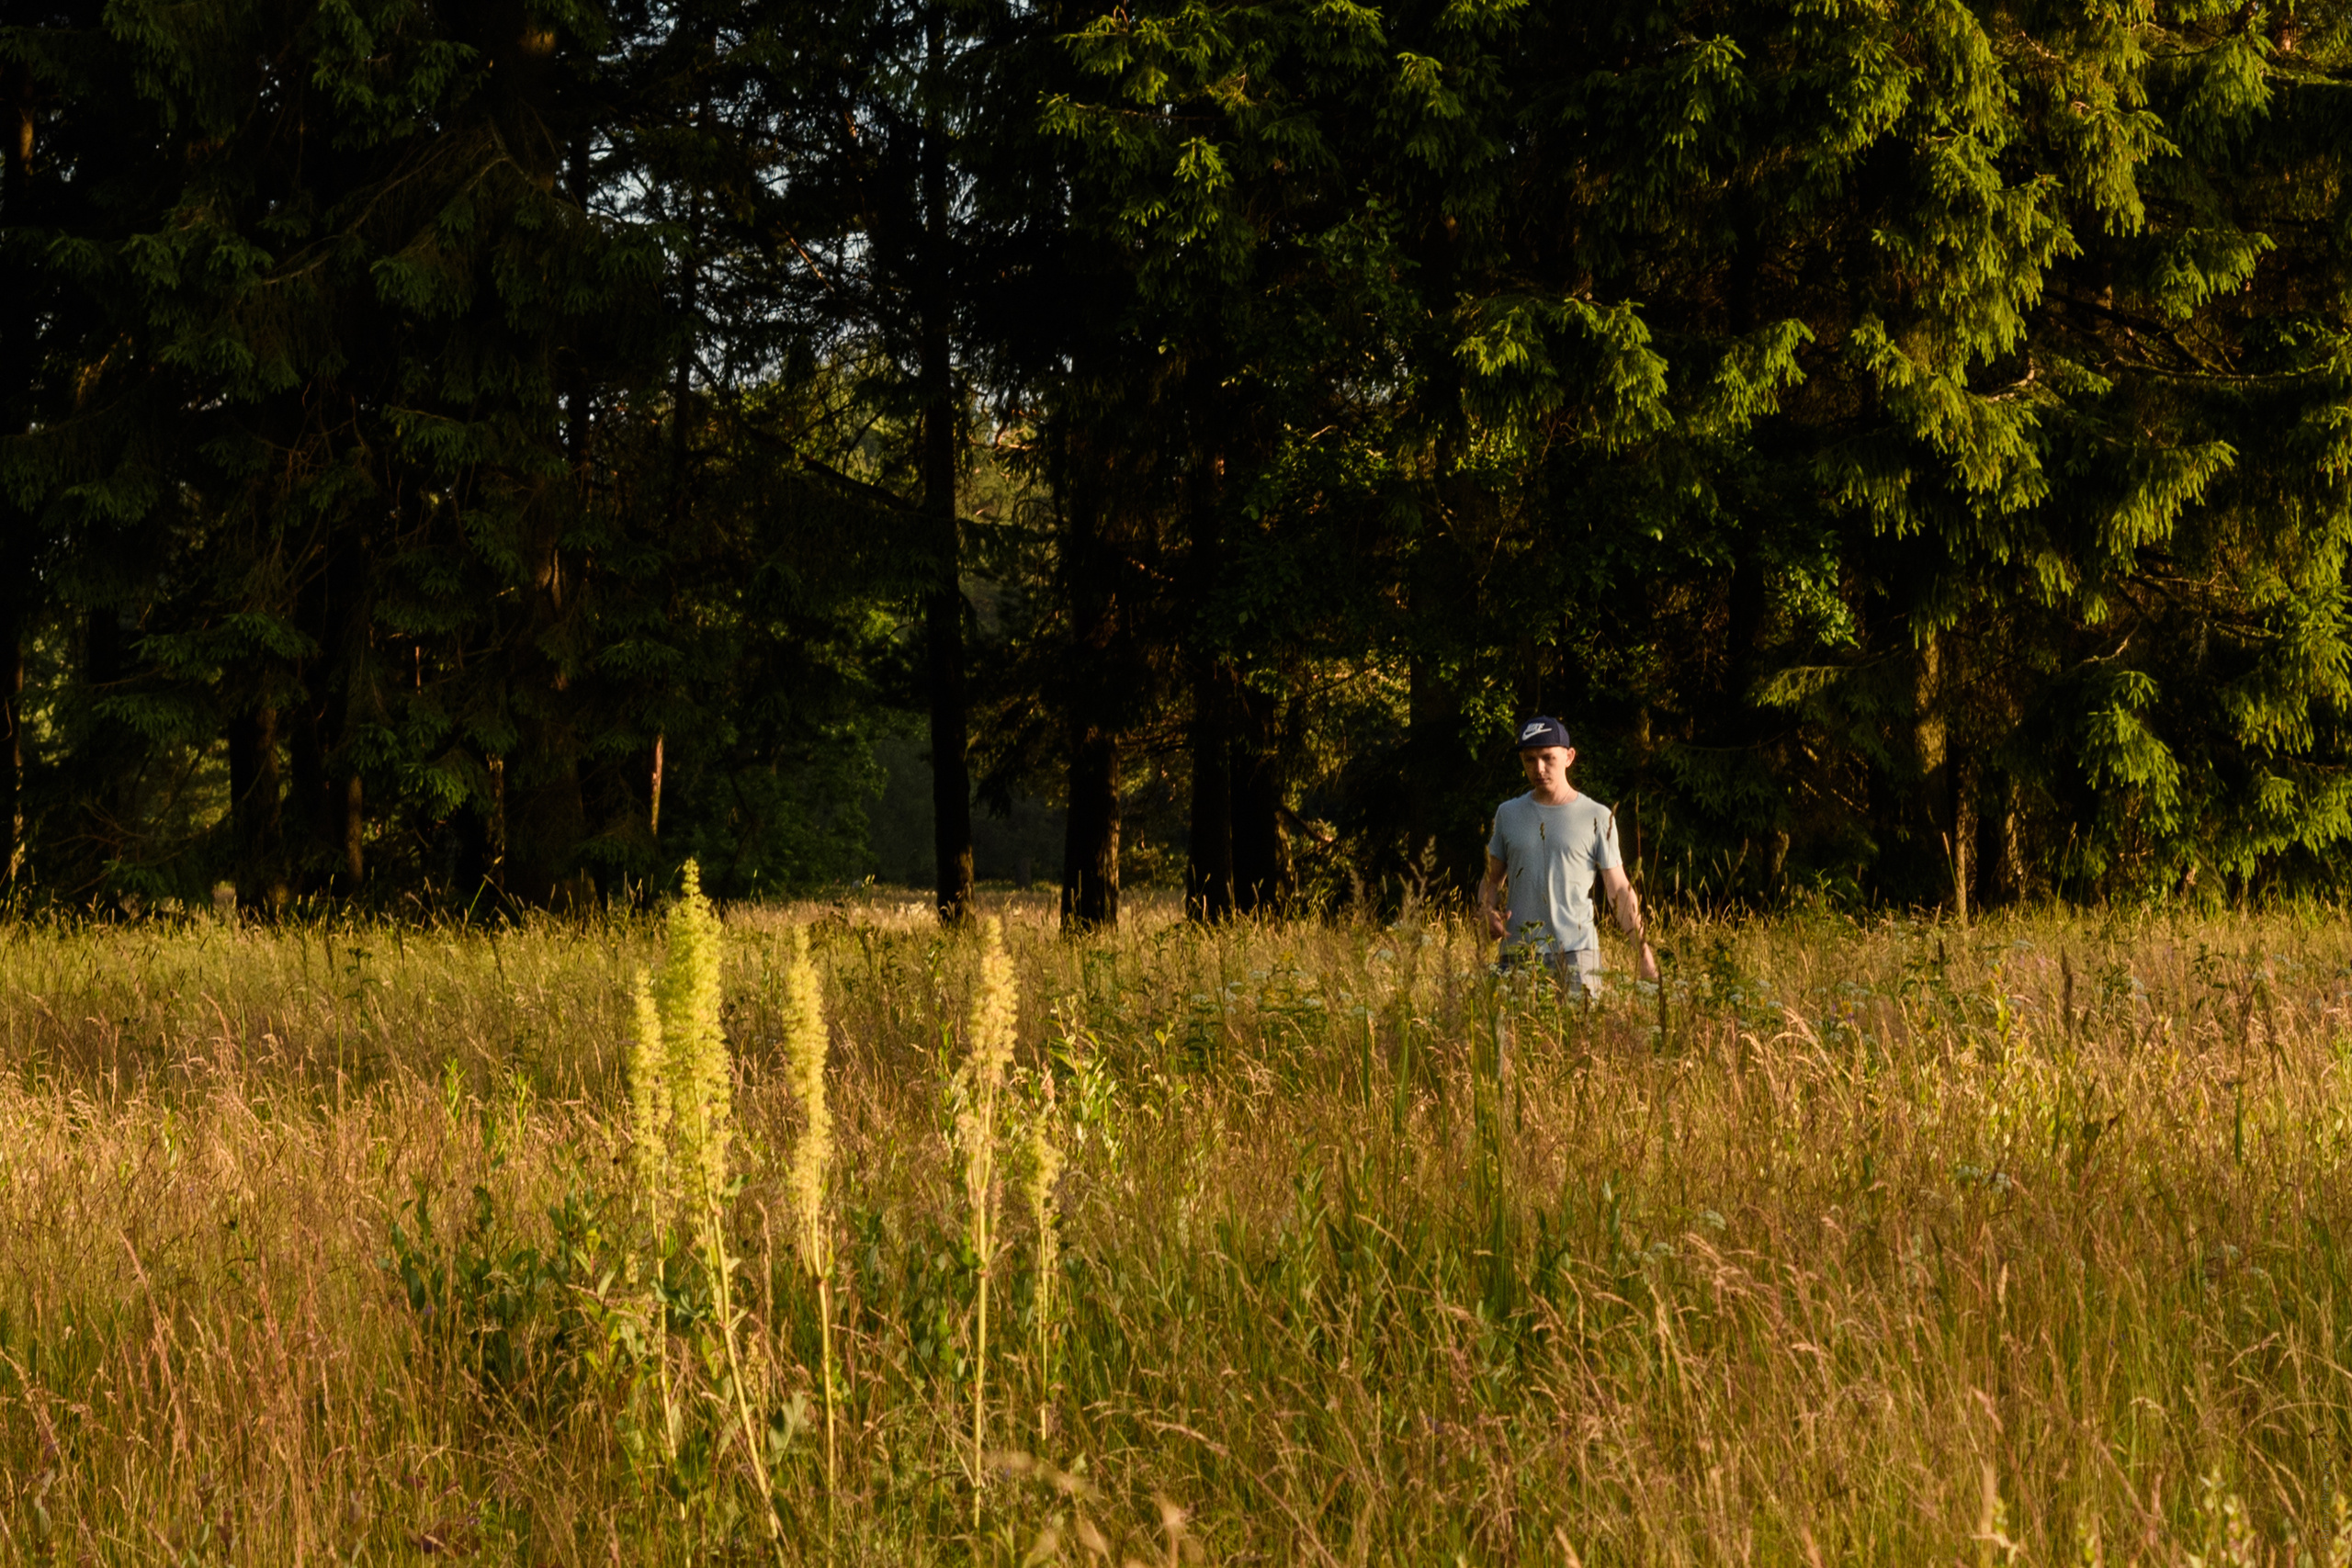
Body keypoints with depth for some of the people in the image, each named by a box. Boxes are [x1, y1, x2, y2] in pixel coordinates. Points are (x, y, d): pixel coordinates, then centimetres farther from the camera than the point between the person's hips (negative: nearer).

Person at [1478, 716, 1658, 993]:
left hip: (1575, 953, -2)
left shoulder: (1597, 818, 5)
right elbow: (1492, 879, 20)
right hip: (1518, 952, 2)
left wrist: (1643, 949, -5)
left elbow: (1619, 890, 5)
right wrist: (1488, 911, -2)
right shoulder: (1508, 814, 14)